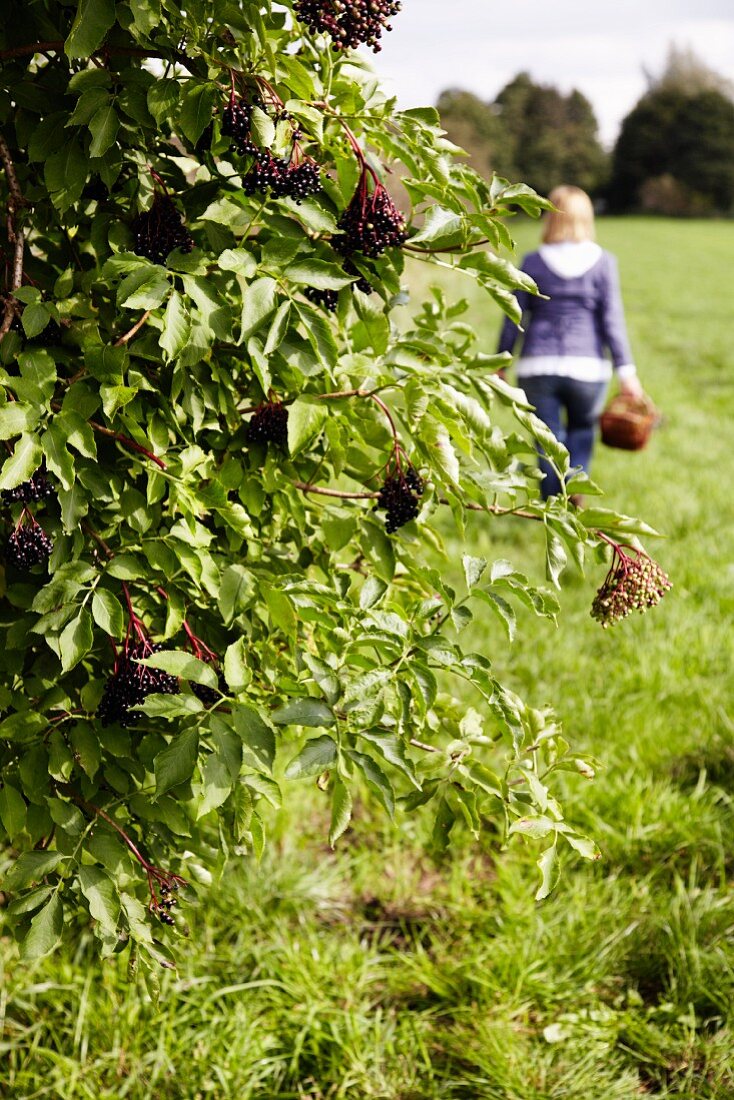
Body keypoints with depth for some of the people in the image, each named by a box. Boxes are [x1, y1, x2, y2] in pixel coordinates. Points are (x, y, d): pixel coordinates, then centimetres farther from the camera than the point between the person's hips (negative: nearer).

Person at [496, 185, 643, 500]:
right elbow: (612, 319, -5)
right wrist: (626, 370, -3)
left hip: (538, 367, 0)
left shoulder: (532, 263, 2)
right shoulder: (602, 262, 0)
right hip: (587, 367, 0)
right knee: (582, 428, 18)